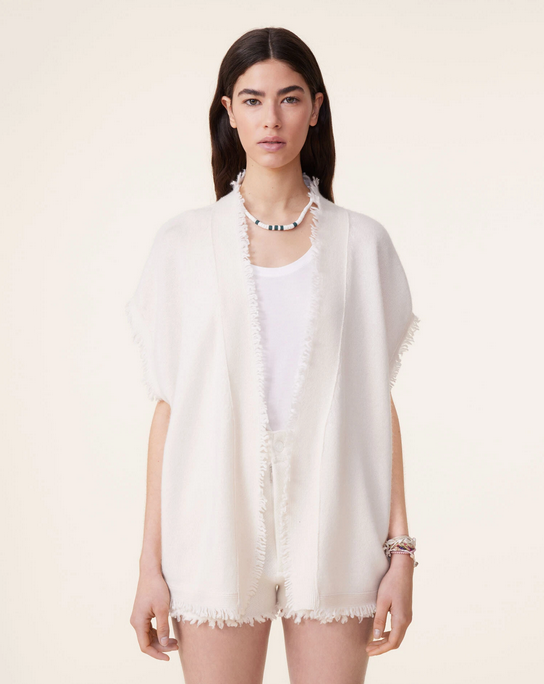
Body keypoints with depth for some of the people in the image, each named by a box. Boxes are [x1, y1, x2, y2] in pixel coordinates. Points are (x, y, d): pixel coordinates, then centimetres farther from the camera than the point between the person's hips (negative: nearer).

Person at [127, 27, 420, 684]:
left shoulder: (361, 243, 4)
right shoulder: (184, 243, 3)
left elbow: (379, 403, 4)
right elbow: (168, 408, 2)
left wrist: (400, 549, -1)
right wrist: (151, 563, -1)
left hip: (333, 533, 0)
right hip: (218, 527, 0)